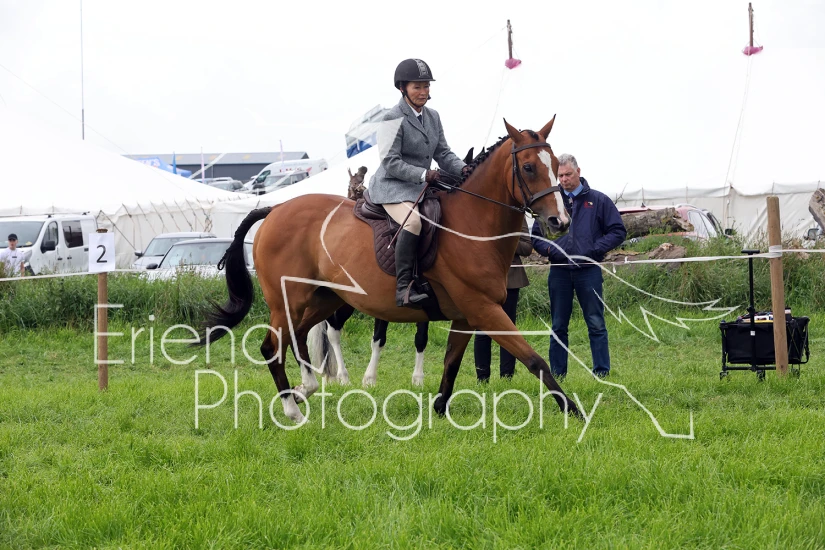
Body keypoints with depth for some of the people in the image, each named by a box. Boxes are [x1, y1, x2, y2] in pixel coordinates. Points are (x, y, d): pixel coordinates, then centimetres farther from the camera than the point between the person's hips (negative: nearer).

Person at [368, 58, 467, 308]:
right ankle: (403, 288, -38)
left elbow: (443, 154, 13)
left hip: (422, 186, 9)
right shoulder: (393, 118, -10)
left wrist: (462, 169, -8)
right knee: (413, 220, -34)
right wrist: (423, 174, -26)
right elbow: (391, 163, -16)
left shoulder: (433, 117, 13)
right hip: (392, 186, -9)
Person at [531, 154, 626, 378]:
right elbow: (536, 237, 15)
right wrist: (549, 249, -6)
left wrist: (594, 249, -9)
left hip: (588, 270, -2)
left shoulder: (598, 201, 4)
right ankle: (557, 374, 13)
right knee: (559, 327, 7)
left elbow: (618, 232, 3)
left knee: (596, 324, -2)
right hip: (559, 272, 2)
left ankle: (602, 372, 2)